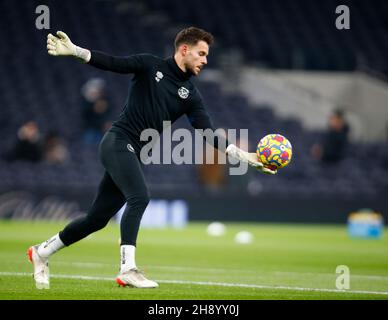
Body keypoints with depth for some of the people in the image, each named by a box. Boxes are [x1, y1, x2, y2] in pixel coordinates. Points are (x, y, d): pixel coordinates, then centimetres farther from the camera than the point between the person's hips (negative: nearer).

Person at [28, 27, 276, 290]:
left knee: (98, 218, 7)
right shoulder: (151, 66, -1)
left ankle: (42, 253, 23)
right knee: (139, 197, -26)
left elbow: (208, 133, 4)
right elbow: (112, 63, -7)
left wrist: (245, 157, -5)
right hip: (118, 142, -6)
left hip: (133, 154, 6)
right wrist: (73, 51, -21)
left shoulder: (190, 95, 11)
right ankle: (127, 269, -32)